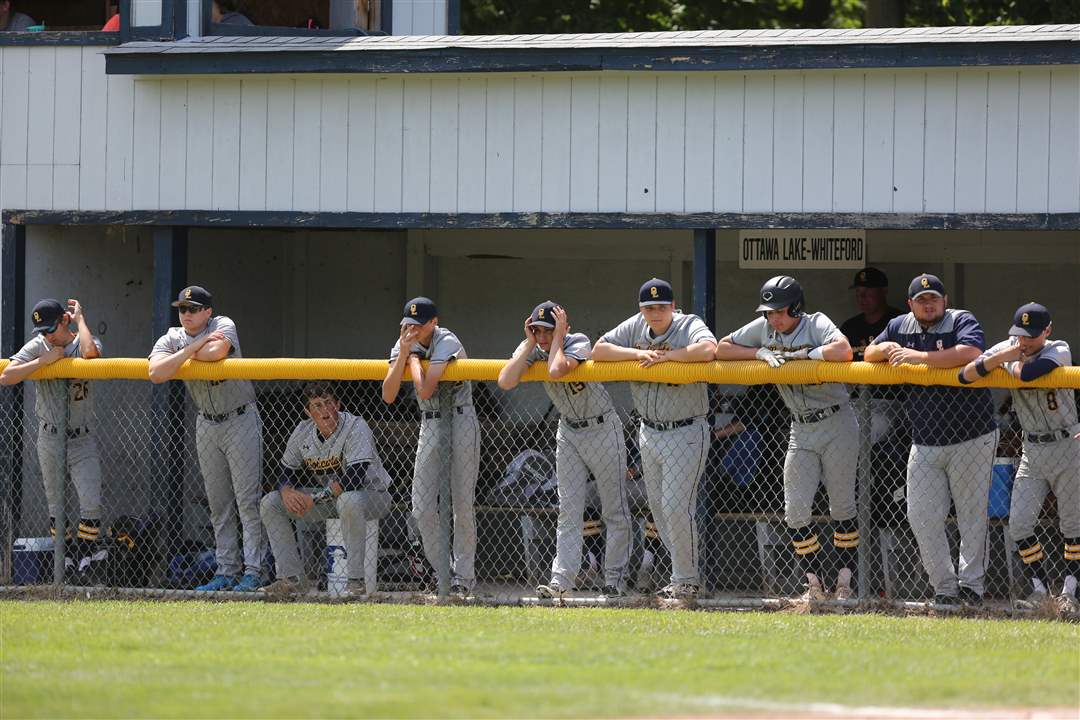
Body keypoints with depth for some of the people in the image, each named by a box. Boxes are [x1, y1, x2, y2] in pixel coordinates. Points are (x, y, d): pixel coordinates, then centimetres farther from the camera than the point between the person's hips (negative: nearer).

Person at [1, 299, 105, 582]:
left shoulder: (83, 343, -4)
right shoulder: (37, 347, -1)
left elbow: (90, 352, -32)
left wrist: (80, 318, -17)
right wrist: (44, 360, -19)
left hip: (82, 441, -2)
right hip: (50, 439, 2)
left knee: (91, 503, -15)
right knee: (55, 507, 7)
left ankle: (87, 560, -3)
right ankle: (65, 567, 15)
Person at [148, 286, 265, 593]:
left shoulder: (223, 326, -13)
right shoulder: (171, 339, -2)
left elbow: (216, 352, -35)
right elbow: (156, 373, -21)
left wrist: (187, 354, -16)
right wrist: (196, 346, -22)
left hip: (240, 420, -5)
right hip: (207, 425, 5)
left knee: (248, 499, -8)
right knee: (218, 504, 8)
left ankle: (253, 571, -9)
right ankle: (227, 572, 13)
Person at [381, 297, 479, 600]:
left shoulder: (446, 343, -17)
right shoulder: (402, 345, 1)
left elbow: (425, 390, -28)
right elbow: (388, 396, -10)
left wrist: (414, 353, -17)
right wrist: (404, 352, -16)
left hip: (461, 421, -6)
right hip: (430, 425, 6)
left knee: (463, 504, -5)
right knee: (422, 509, -3)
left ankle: (463, 577, 3)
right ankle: (443, 577, 8)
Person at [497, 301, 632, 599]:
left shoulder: (578, 343, -21)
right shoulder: (531, 349, -6)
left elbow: (556, 370, -41)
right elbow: (505, 382, -22)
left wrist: (557, 337, -27)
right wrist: (530, 344, -20)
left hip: (602, 429, -5)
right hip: (568, 432, 5)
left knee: (615, 511, 1)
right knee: (568, 510, -2)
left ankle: (615, 580, 7)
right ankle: (561, 580, -7)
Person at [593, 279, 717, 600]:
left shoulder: (689, 326, -12)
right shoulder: (635, 327, 5)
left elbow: (708, 350, -33)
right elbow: (599, 350, -2)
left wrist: (665, 356, -23)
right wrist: (638, 354, -15)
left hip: (685, 432, -7)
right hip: (649, 433, 7)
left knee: (676, 507, -11)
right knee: (658, 507, 10)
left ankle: (686, 580, 1)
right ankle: (684, 575, 21)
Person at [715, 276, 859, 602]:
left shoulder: (816, 324, -14)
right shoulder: (764, 328, 2)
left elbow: (843, 351, -32)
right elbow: (722, 348, 4)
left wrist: (800, 355, -22)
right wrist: (762, 353, -10)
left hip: (837, 424, -5)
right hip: (801, 431, 5)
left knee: (842, 507, 0)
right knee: (795, 512, -3)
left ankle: (845, 583, 8)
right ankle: (813, 584, 6)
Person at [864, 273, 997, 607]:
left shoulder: (962, 321, -8)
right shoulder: (900, 327, 10)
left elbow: (971, 352, -27)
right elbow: (869, 355, 14)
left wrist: (921, 357, -30)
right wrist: (886, 349, -10)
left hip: (971, 438, -5)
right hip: (925, 443, 5)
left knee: (972, 512, 0)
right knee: (922, 517, 1)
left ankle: (971, 582, 8)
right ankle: (945, 589, 8)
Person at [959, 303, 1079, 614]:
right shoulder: (1006, 349, -1)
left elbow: (1028, 373, -34)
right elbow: (964, 376, -11)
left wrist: (1010, 363, -13)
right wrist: (998, 358, -22)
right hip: (1032, 450, 4)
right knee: (1018, 524, -4)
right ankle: (1039, 589, 7)